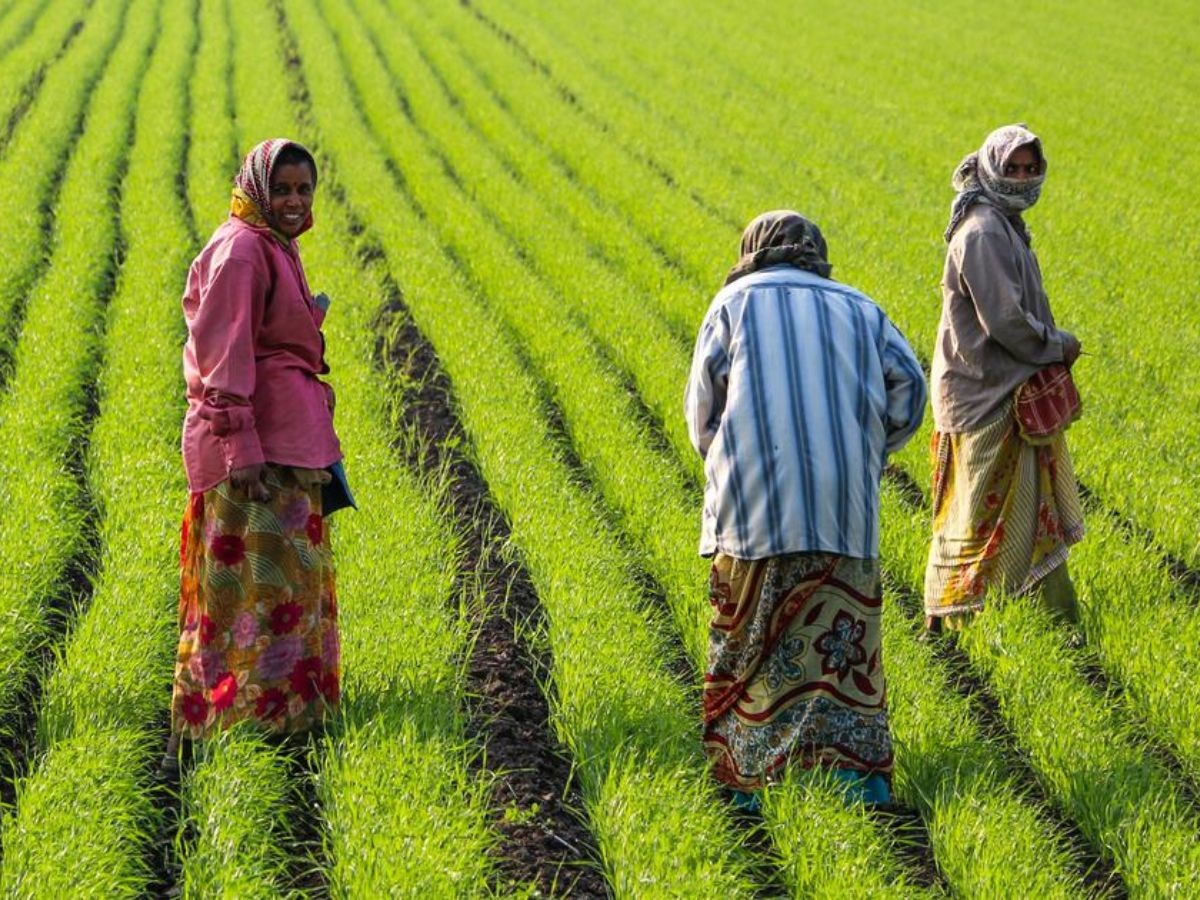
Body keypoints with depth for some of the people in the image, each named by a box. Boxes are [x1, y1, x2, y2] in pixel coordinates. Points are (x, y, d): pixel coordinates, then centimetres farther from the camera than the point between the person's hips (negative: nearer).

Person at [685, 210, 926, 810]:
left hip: (754, 508, -2)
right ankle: (858, 762, -4)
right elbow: (907, 384, 4)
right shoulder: (858, 309, 17)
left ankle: (746, 777, 6)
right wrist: (863, 455, 15)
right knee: (842, 638, 6)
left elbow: (702, 407, 8)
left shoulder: (736, 302, 11)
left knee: (748, 645, 6)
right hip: (843, 509, 2)